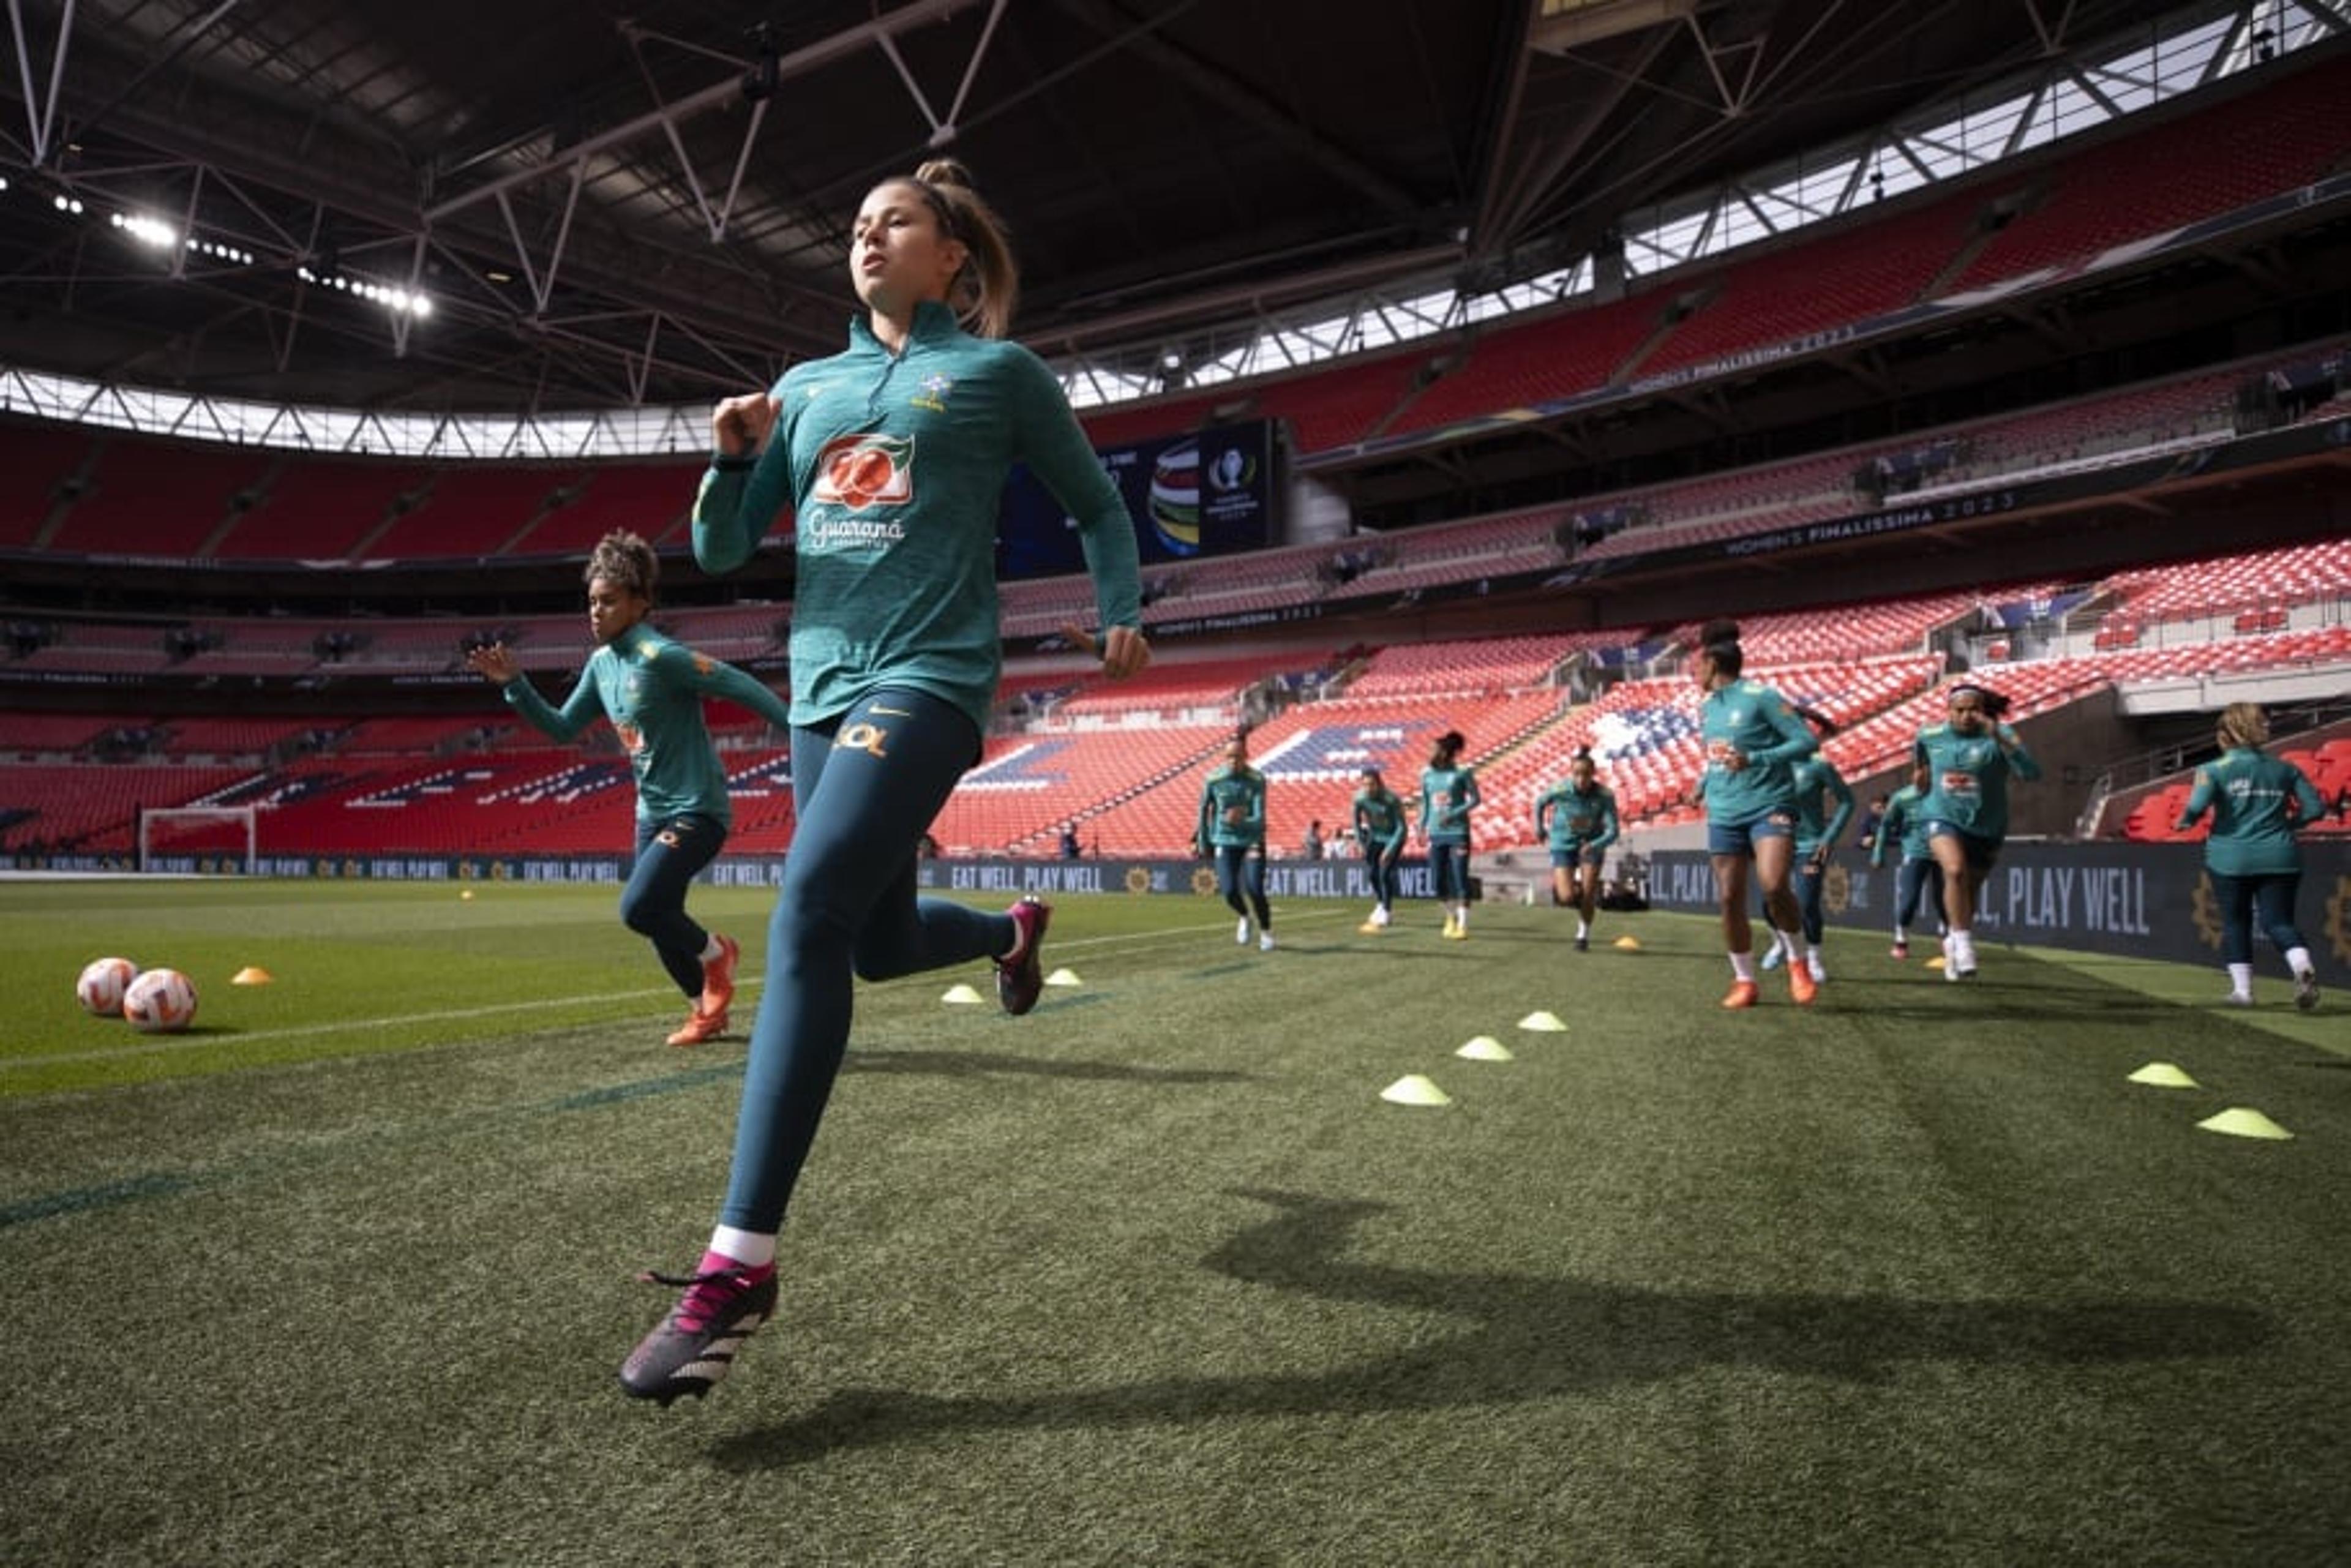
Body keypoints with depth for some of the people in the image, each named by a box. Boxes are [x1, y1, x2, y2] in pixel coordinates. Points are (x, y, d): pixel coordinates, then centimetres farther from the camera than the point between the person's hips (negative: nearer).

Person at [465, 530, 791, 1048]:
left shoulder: (658, 656, -18)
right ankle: (706, 1008, 34)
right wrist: (515, 686, 5)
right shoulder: (601, 664, 7)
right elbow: (562, 728, 16)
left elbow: (740, 686, -21)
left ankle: (716, 952, 9)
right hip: (652, 812, 9)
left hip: (696, 810, -9)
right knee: (658, 921, 14)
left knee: (638, 909, -20)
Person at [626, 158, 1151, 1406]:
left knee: (811, 910, -25)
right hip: (822, 685, 6)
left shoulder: (997, 370, 7)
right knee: (880, 945, 13)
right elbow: (721, 552, 16)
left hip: (928, 678, -6)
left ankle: (740, 1262, -23)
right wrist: (734, 458, -3)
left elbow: (1096, 506, 14)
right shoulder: (809, 386, 18)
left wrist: (1121, 616, -3)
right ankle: (1014, 929, 48)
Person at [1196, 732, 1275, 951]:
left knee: (1254, 890, -10)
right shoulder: (1214, 780, -6)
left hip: (1252, 841, -1)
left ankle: (1266, 932, 16)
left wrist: (1242, 821, -36)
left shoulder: (1257, 780, -9)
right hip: (1224, 842, 1)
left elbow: (1259, 818, -15)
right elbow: (1203, 810, 7)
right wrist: (1203, 842, 9)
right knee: (1229, 891, -11)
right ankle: (1244, 918, 24)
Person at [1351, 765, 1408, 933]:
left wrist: (1390, 849, -27)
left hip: (1394, 838, -5)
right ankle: (1381, 906, 28)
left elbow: (1402, 827, -23)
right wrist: (1359, 841, -4)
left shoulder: (1392, 799, -30)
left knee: (1386, 874, -13)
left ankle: (1384, 916, -5)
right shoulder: (1360, 798, -18)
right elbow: (1357, 821, 2)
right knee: (1372, 872, 5)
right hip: (1375, 837, 5)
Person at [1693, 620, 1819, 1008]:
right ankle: (1745, 982, 16)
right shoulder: (1706, 706, 14)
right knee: (1729, 899, 3)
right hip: (1723, 814, 7)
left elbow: (1807, 740, -12)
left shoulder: (1761, 696, -8)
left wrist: (1755, 759, -21)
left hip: (1769, 806, -6)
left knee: (1773, 885, -24)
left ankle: (1796, 963, 0)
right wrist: (1704, 783, 16)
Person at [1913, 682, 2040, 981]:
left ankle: (1951, 945, 37)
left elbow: (2031, 773, -29)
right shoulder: (1930, 736, -3)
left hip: (1986, 827, 1)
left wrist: (1999, 738, -37)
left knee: (1969, 892, 14)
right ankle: (1963, 944, -23)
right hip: (1943, 819, 0)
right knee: (1955, 870, -30)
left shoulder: (2000, 736, -12)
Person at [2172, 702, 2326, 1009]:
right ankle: (2303, 967, -20)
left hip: (2230, 858, -3)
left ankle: (2242, 989, 12)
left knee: (2235, 923, 11)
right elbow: (2315, 808, 5)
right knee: (2279, 922, 8)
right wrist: (2284, 824, 21)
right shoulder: (2285, 768, 7)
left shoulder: (2215, 769, -6)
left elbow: (2198, 805, -20)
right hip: (2279, 857, 3)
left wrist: (2183, 823, 0)